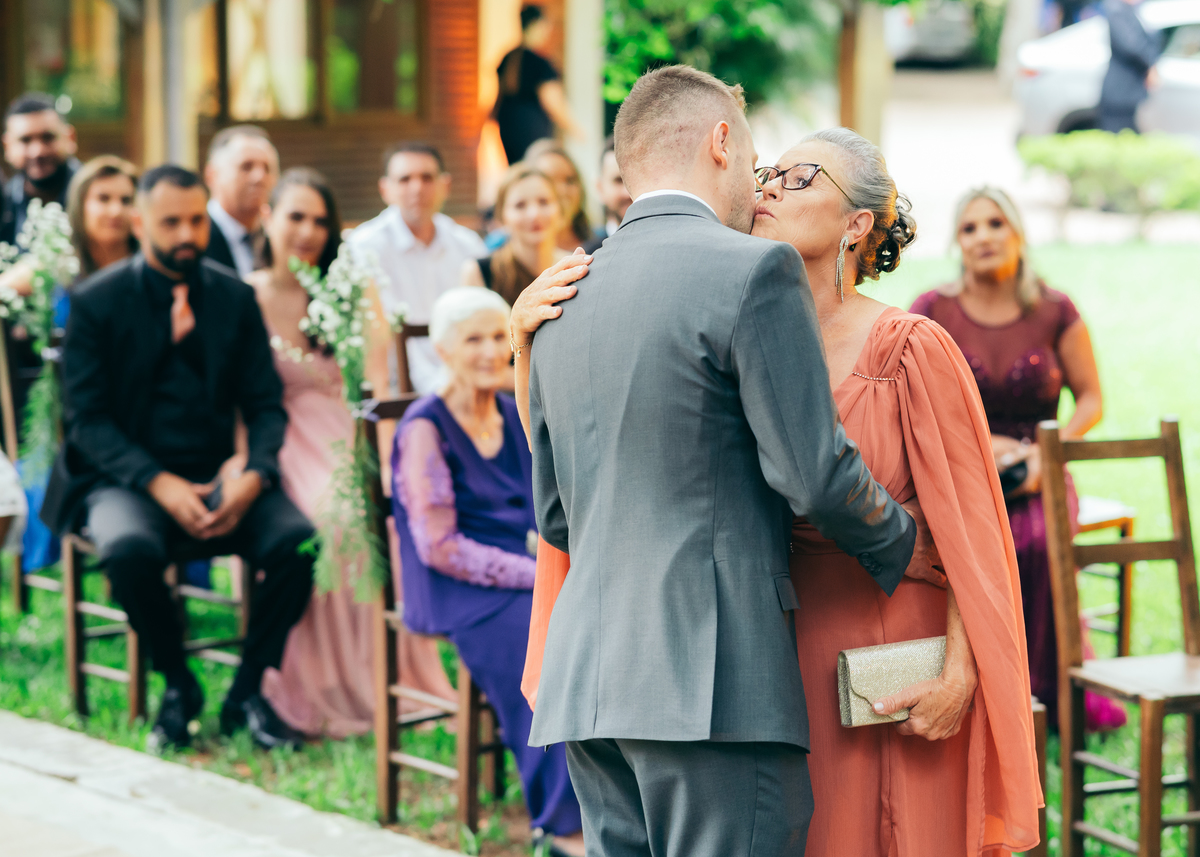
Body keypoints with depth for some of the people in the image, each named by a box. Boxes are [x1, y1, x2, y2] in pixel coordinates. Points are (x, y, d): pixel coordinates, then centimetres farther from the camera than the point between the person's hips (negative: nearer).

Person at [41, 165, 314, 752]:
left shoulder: (235, 297, 8)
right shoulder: (95, 302, -1)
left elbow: (265, 406, 6)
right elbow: (87, 418, -5)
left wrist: (253, 476, -15)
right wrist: (159, 483, -19)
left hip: (220, 480, 3)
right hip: (126, 480, -2)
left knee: (300, 542, -27)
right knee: (130, 550, -37)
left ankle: (248, 692, -6)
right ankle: (177, 685, -9)